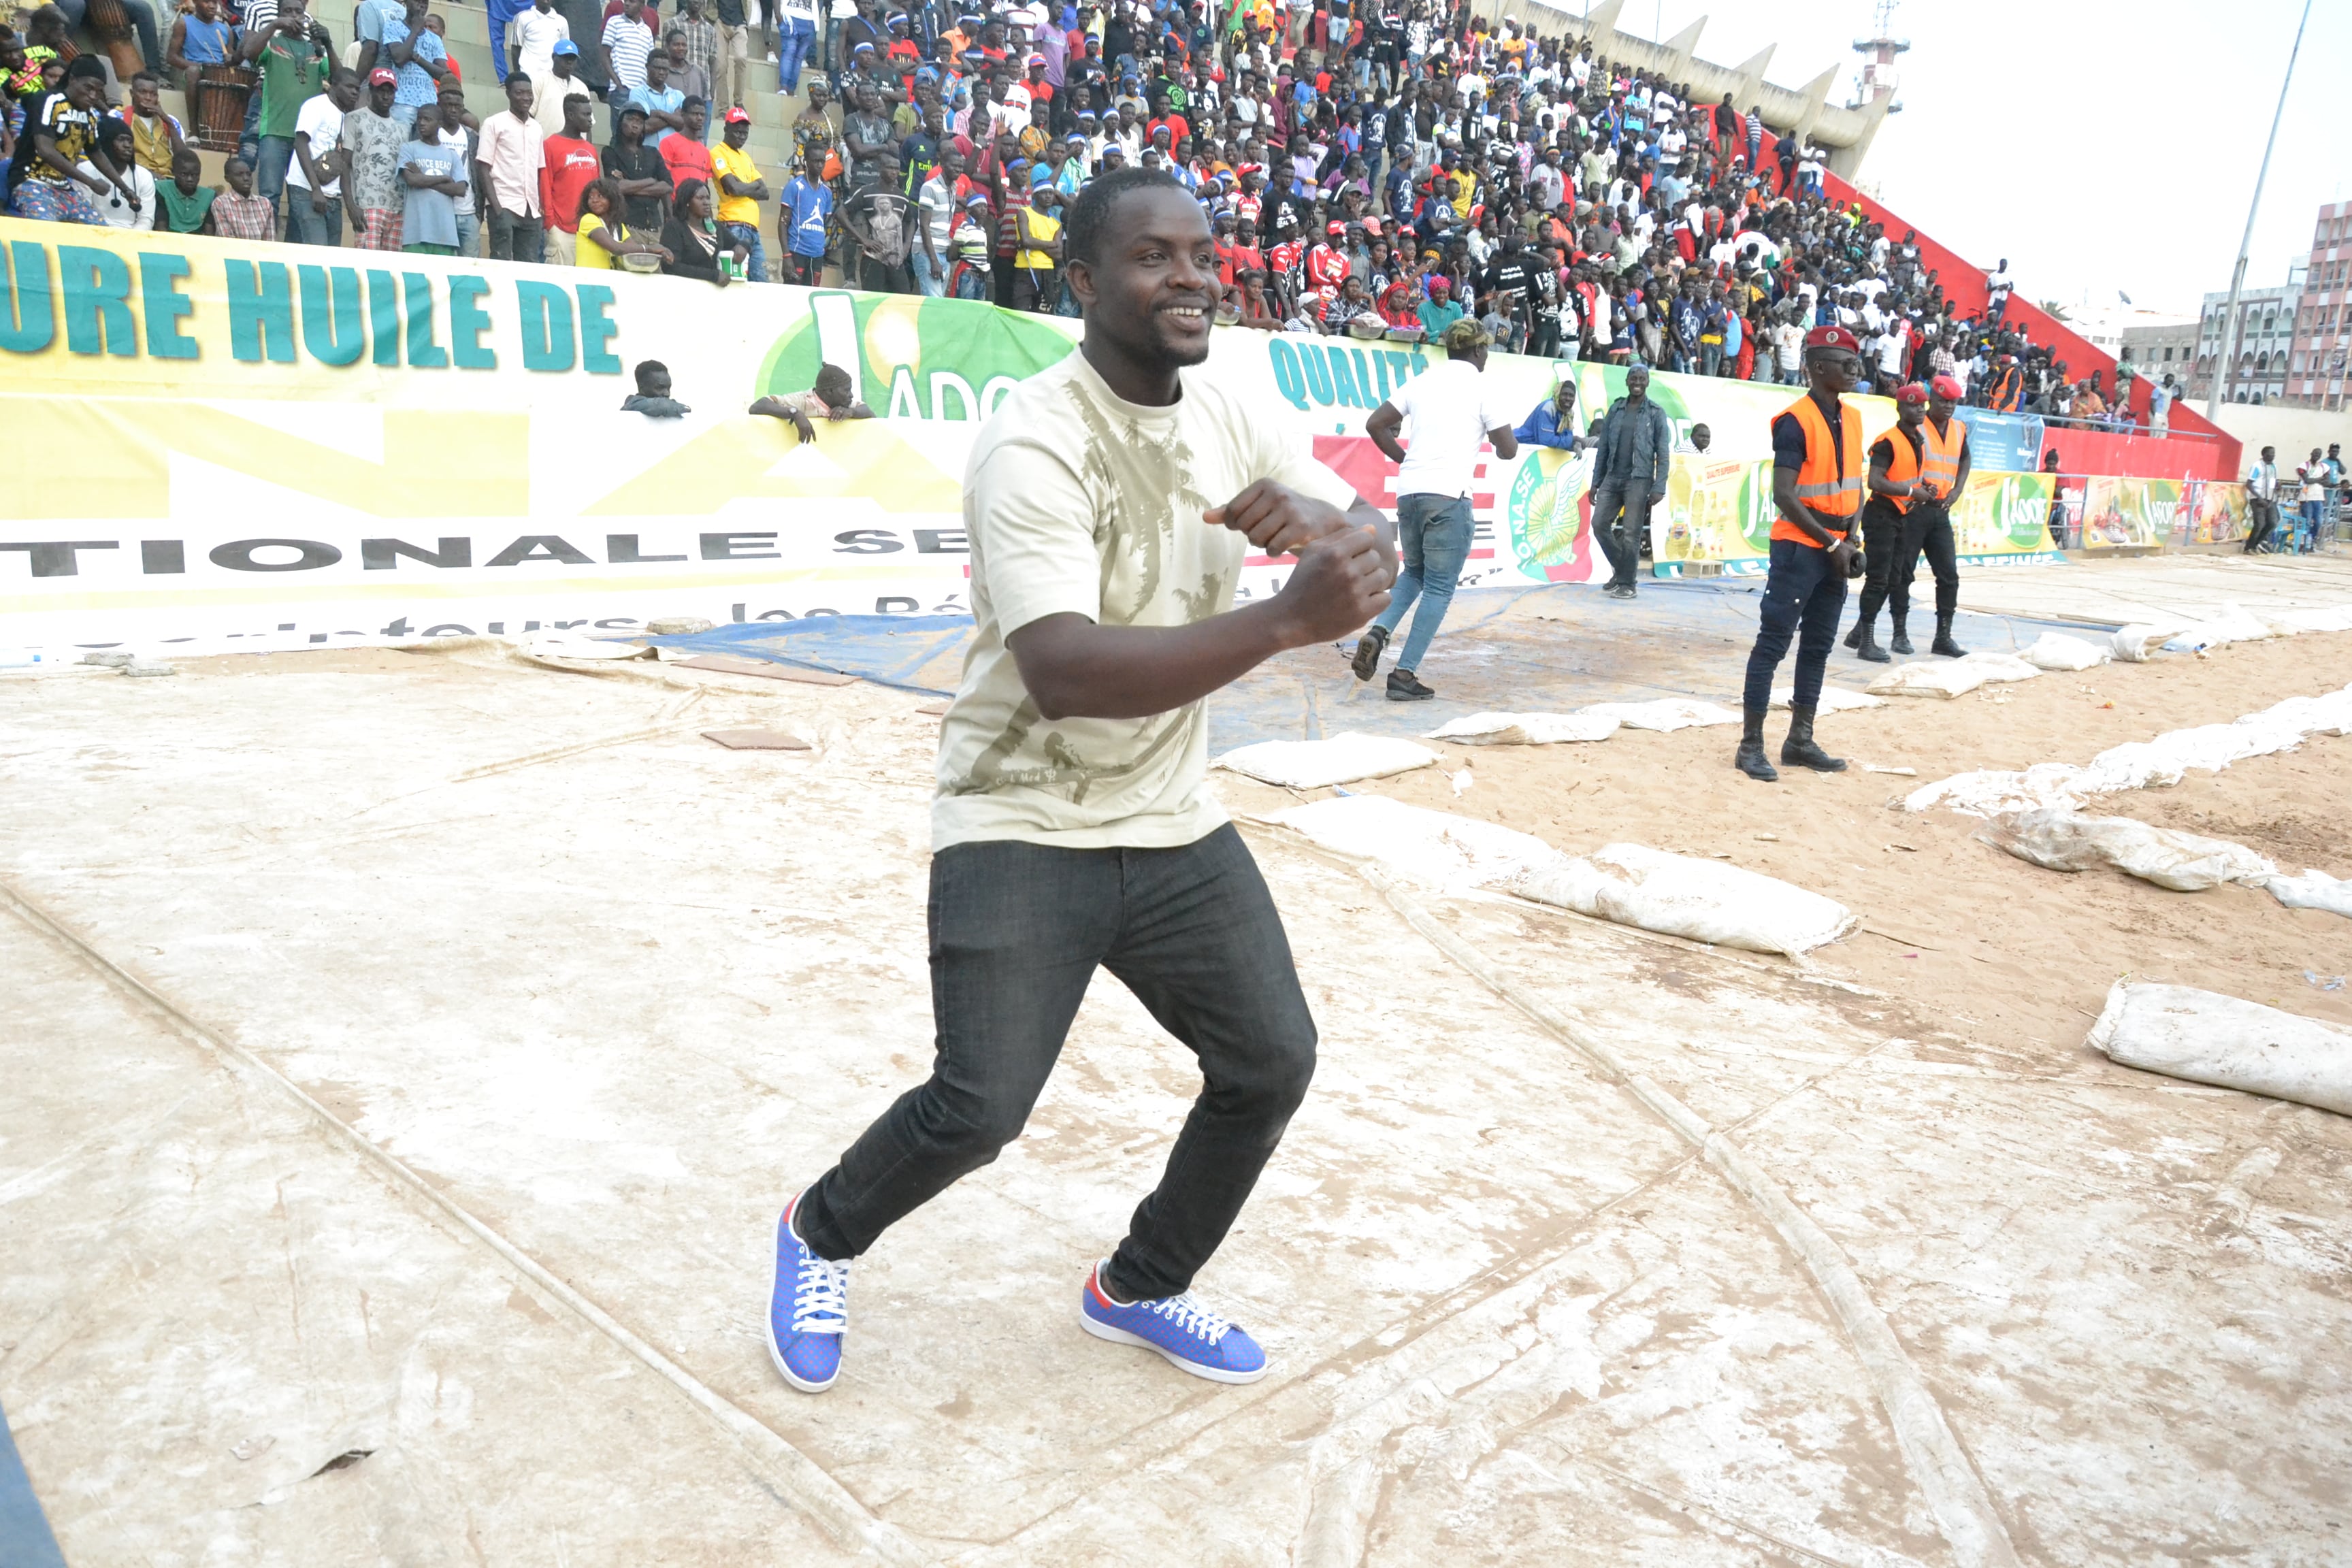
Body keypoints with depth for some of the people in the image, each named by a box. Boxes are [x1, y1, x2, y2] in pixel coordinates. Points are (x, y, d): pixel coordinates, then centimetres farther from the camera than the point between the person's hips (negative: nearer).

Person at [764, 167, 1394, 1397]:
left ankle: (1139, 1287, 29)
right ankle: (821, 1236, 22)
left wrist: (1328, 523, -22)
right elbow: (1064, 673, -35)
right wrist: (1288, 618, -43)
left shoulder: (1225, 420, 4)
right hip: (1022, 832, -7)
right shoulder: (1036, 444, -21)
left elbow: (1376, 547, 3)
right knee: (980, 1108, -12)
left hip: (1176, 825, 7)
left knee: (1272, 1060, 4)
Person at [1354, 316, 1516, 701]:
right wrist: (1499, 445, 25)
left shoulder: (1421, 381, 13)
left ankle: (1377, 633, -1)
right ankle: (1405, 674, -3)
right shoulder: (1484, 388, 1)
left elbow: (1375, 424, 10)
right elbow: (1508, 450, 3)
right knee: (1439, 588, 2)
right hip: (1449, 496, -5)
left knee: (1414, 573, 23)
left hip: (1408, 491, 5)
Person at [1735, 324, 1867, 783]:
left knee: (1817, 646, 12)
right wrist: (1830, 542, -15)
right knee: (1773, 643, -5)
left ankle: (1800, 741, 20)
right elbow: (1784, 495, -18)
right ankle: (1751, 745, 0)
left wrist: (1849, 539, 3)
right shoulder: (1795, 421, -13)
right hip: (1799, 547, -8)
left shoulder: (1852, 418, 11)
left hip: (1836, 549, 8)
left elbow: (1855, 484, 16)